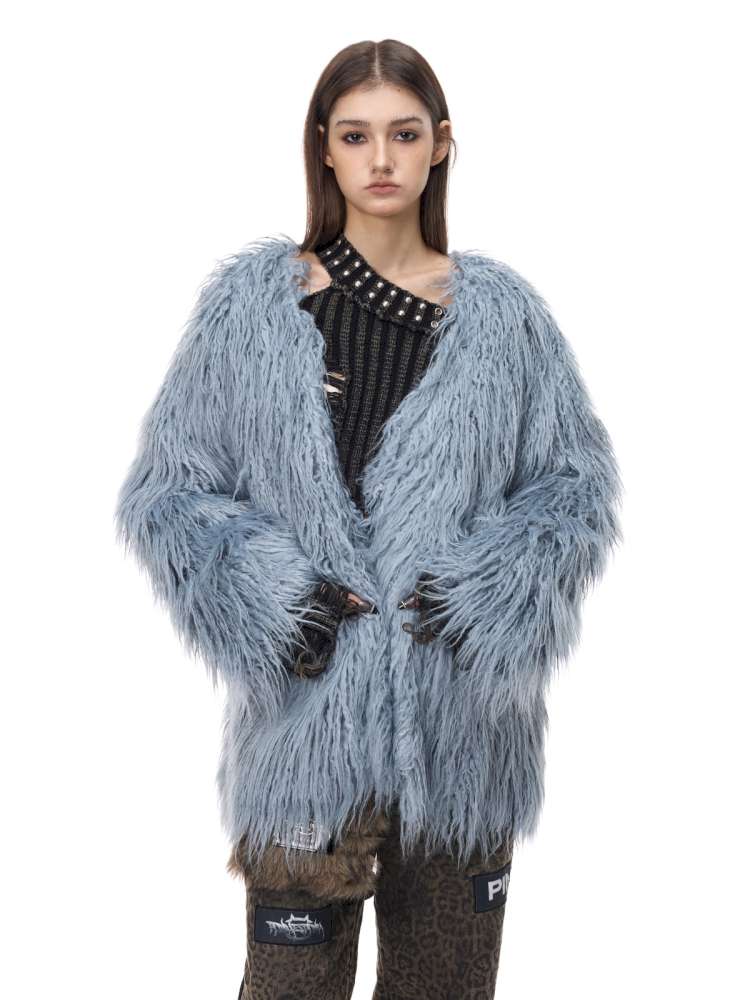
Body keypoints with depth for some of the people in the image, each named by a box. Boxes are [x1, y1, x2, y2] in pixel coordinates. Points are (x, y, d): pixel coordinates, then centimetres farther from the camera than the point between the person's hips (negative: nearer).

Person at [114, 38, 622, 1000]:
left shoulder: (502, 312, 3)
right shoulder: (248, 300, -1)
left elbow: (581, 485, 6)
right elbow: (162, 490, 2)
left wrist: (493, 585, -11)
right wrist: (262, 596, -13)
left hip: (464, 724, 2)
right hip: (306, 726, -1)